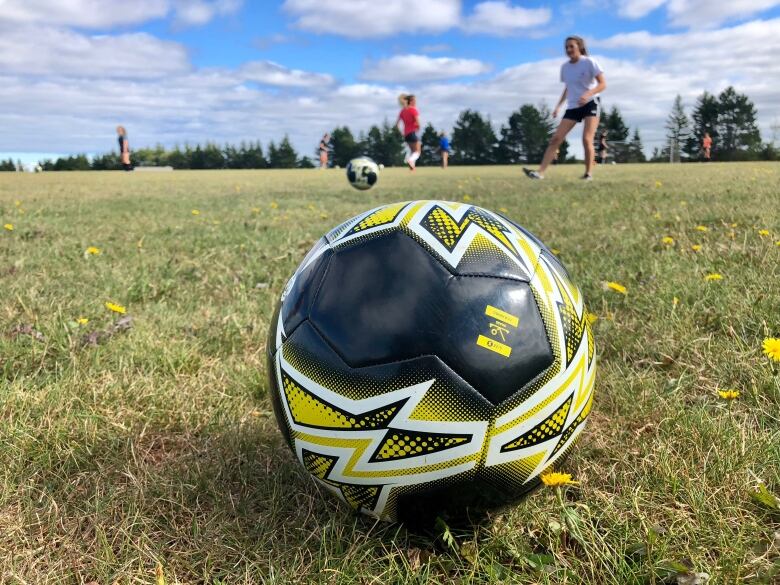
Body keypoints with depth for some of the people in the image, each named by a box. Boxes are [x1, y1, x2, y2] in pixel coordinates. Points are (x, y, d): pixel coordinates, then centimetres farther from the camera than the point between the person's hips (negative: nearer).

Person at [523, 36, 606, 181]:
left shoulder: (589, 62, -9)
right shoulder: (564, 67, 7)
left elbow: (603, 84, -12)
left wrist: (588, 94, -30)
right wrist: (558, 106, 10)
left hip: (591, 103, -5)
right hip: (572, 107, 5)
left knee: (587, 139, -17)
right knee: (556, 138, -7)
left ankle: (588, 174, -3)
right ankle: (540, 172, -13)